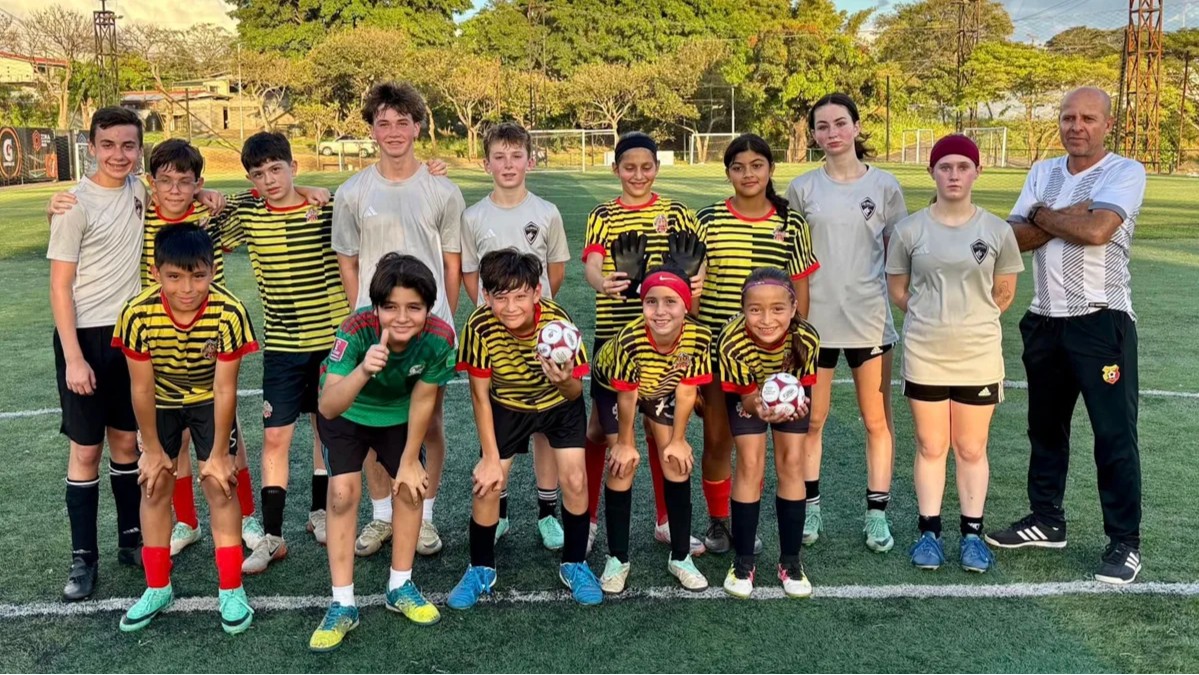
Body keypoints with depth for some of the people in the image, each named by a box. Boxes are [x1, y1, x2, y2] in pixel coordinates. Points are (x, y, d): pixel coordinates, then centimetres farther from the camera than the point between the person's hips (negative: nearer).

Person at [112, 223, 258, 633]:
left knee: (219, 485, -4)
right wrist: (152, 449, -10)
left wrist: (219, 453, -16)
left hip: (210, 400, -1)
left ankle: (231, 591, 8)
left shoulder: (229, 313, -35)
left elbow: (225, 388, -24)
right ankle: (158, 588, 21)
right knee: (155, 485, 4)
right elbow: (141, 387, -19)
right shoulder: (138, 313, -32)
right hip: (160, 401, 2)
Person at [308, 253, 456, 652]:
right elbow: (328, 407, -47)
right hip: (346, 412, -2)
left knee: (411, 487, 1)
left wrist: (410, 459, -6)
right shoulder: (356, 331, -40)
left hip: (398, 414, 3)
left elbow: (423, 400, -16)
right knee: (343, 493, -13)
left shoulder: (440, 337, -33)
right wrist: (363, 370, -65)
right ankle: (343, 604, 0)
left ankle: (400, 587, 21)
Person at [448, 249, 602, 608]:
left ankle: (574, 564, 16)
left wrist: (565, 381, -49)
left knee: (575, 481, -8)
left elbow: (575, 393, -24)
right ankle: (481, 569, 17)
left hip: (559, 404, 0)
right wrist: (491, 457, -14)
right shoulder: (480, 326, -30)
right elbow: (480, 395, -17)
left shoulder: (558, 320, -32)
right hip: (506, 406, 1)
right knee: (486, 484, -6)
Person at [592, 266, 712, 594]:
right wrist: (625, 443, -12)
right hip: (614, 388, -3)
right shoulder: (630, 339, -40)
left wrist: (678, 440, -8)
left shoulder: (699, 337, -32)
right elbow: (627, 396, -25)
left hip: (663, 391, 3)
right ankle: (617, 558, 4)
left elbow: (686, 390, -17)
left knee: (677, 463, -2)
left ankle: (681, 557, 11)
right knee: (623, 464, -9)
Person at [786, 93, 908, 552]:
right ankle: (811, 507, 23)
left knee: (877, 420, 6)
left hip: (870, 319, 0)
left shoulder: (884, 186, 2)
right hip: (814, 320, 1)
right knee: (811, 420, 9)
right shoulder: (802, 189, 2)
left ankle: (877, 513, 17)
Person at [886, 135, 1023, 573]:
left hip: (979, 357, 0)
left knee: (972, 449, 10)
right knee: (930, 447, 9)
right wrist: (934, 319, 6)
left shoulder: (997, 231, -3)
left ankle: (972, 533, 22)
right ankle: (929, 531, 20)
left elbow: (1004, 294, 9)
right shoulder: (910, 229, -4)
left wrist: (970, 319, 11)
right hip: (924, 356, 0)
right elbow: (897, 290, 6)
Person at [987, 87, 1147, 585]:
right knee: (1045, 426, 15)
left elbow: (1096, 230, -24)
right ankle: (1047, 520, 29)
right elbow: (1014, 237, 1)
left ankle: (1125, 541, 9)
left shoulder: (1125, 172, -7)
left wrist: (1043, 216, -7)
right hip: (1045, 320, 6)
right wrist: (1063, 218, -15)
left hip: (1101, 321, -6)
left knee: (1114, 433, -2)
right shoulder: (1043, 172, 10)